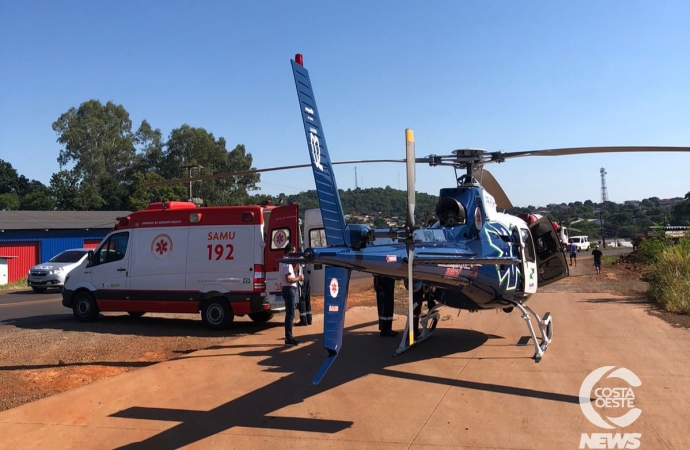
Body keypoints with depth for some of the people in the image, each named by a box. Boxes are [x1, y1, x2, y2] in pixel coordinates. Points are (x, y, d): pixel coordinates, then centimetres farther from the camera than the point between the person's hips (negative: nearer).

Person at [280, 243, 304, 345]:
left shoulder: (284, 262, 15)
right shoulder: (287, 263, -17)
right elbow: (289, 279, -26)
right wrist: (299, 278, -12)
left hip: (289, 289, 11)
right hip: (289, 290, -11)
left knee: (289, 313, 15)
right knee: (290, 314, -8)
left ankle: (289, 337, 21)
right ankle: (289, 338, -5)